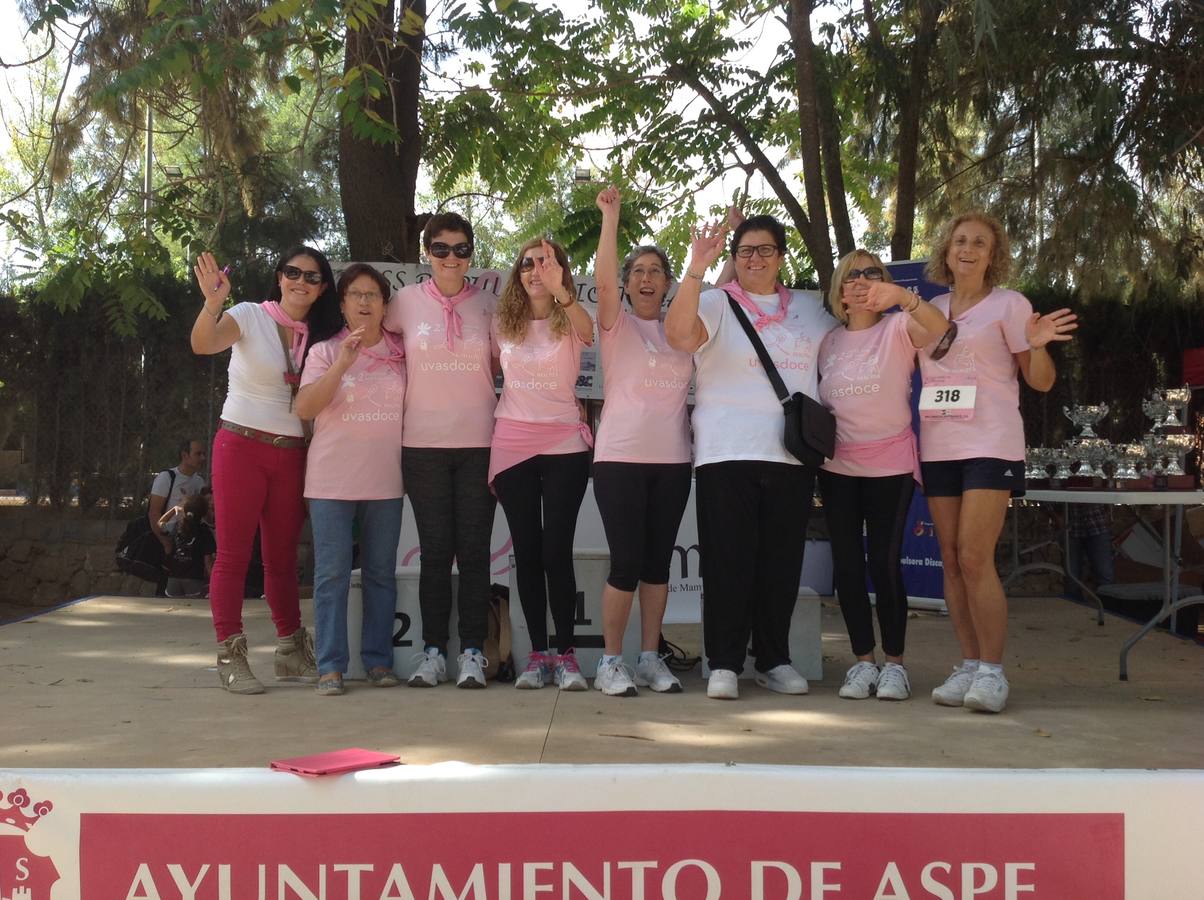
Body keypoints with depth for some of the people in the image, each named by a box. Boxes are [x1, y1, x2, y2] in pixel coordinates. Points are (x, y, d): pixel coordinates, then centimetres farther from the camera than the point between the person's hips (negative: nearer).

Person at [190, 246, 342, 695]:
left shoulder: (319, 337, 9)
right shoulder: (250, 317, -4)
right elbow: (202, 344, -23)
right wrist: (212, 303, -39)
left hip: (292, 455, 4)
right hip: (241, 446, -4)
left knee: (283, 557, 12)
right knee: (233, 553, -2)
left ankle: (290, 651, 20)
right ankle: (230, 656, 2)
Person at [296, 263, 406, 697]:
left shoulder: (401, 353, 8)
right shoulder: (325, 352, 2)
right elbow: (304, 408, -10)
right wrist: (342, 363, -19)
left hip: (385, 481, 2)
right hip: (332, 481, -2)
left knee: (381, 573, 7)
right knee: (332, 574, -2)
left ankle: (378, 660, 14)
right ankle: (331, 665, 2)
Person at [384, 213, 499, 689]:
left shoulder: (487, 303, 5)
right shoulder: (408, 300, 3)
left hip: (479, 442, 0)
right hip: (424, 444, 0)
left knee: (474, 551, 1)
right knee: (435, 551, 2)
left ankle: (472, 653, 8)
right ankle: (433, 652, 11)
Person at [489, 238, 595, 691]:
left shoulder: (570, 321, -1)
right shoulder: (505, 323, 8)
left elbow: (588, 332, -26)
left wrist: (558, 290, -45)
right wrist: (486, 451, 11)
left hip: (564, 445, -3)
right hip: (512, 445, 3)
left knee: (556, 552, -7)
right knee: (526, 552, 4)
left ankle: (566, 654, 1)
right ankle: (538, 653, 10)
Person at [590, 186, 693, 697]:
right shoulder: (617, 324, 2)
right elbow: (603, 280, -13)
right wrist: (611, 216, -16)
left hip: (672, 460, 4)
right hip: (620, 458, -4)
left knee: (658, 562, 8)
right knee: (626, 563, -6)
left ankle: (651, 659, 17)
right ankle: (611, 662, 6)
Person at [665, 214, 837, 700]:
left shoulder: (810, 309, 17)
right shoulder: (716, 304, 3)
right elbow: (679, 335, -17)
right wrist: (695, 270, -26)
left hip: (792, 455, 4)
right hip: (727, 454, -3)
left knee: (782, 561, 7)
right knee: (728, 561, -4)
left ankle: (774, 659, 18)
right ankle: (724, 664, 3)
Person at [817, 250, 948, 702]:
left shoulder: (897, 329, -3)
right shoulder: (829, 341, 10)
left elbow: (939, 328, -25)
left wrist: (903, 297, -42)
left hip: (890, 464, -4)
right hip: (837, 466, 4)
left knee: (885, 563, -6)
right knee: (847, 565, 3)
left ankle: (894, 663, 7)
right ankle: (863, 661, 12)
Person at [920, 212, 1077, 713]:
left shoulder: (1008, 305, 1)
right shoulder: (930, 309, 14)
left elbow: (1041, 381, 0)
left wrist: (1037, 346, -20)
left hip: (991, 444, -5)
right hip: (938, 446, 5)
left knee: (975, 559, -14)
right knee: (952, 561, 5)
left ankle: (991, 670, -4)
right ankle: (968, 665, 12)